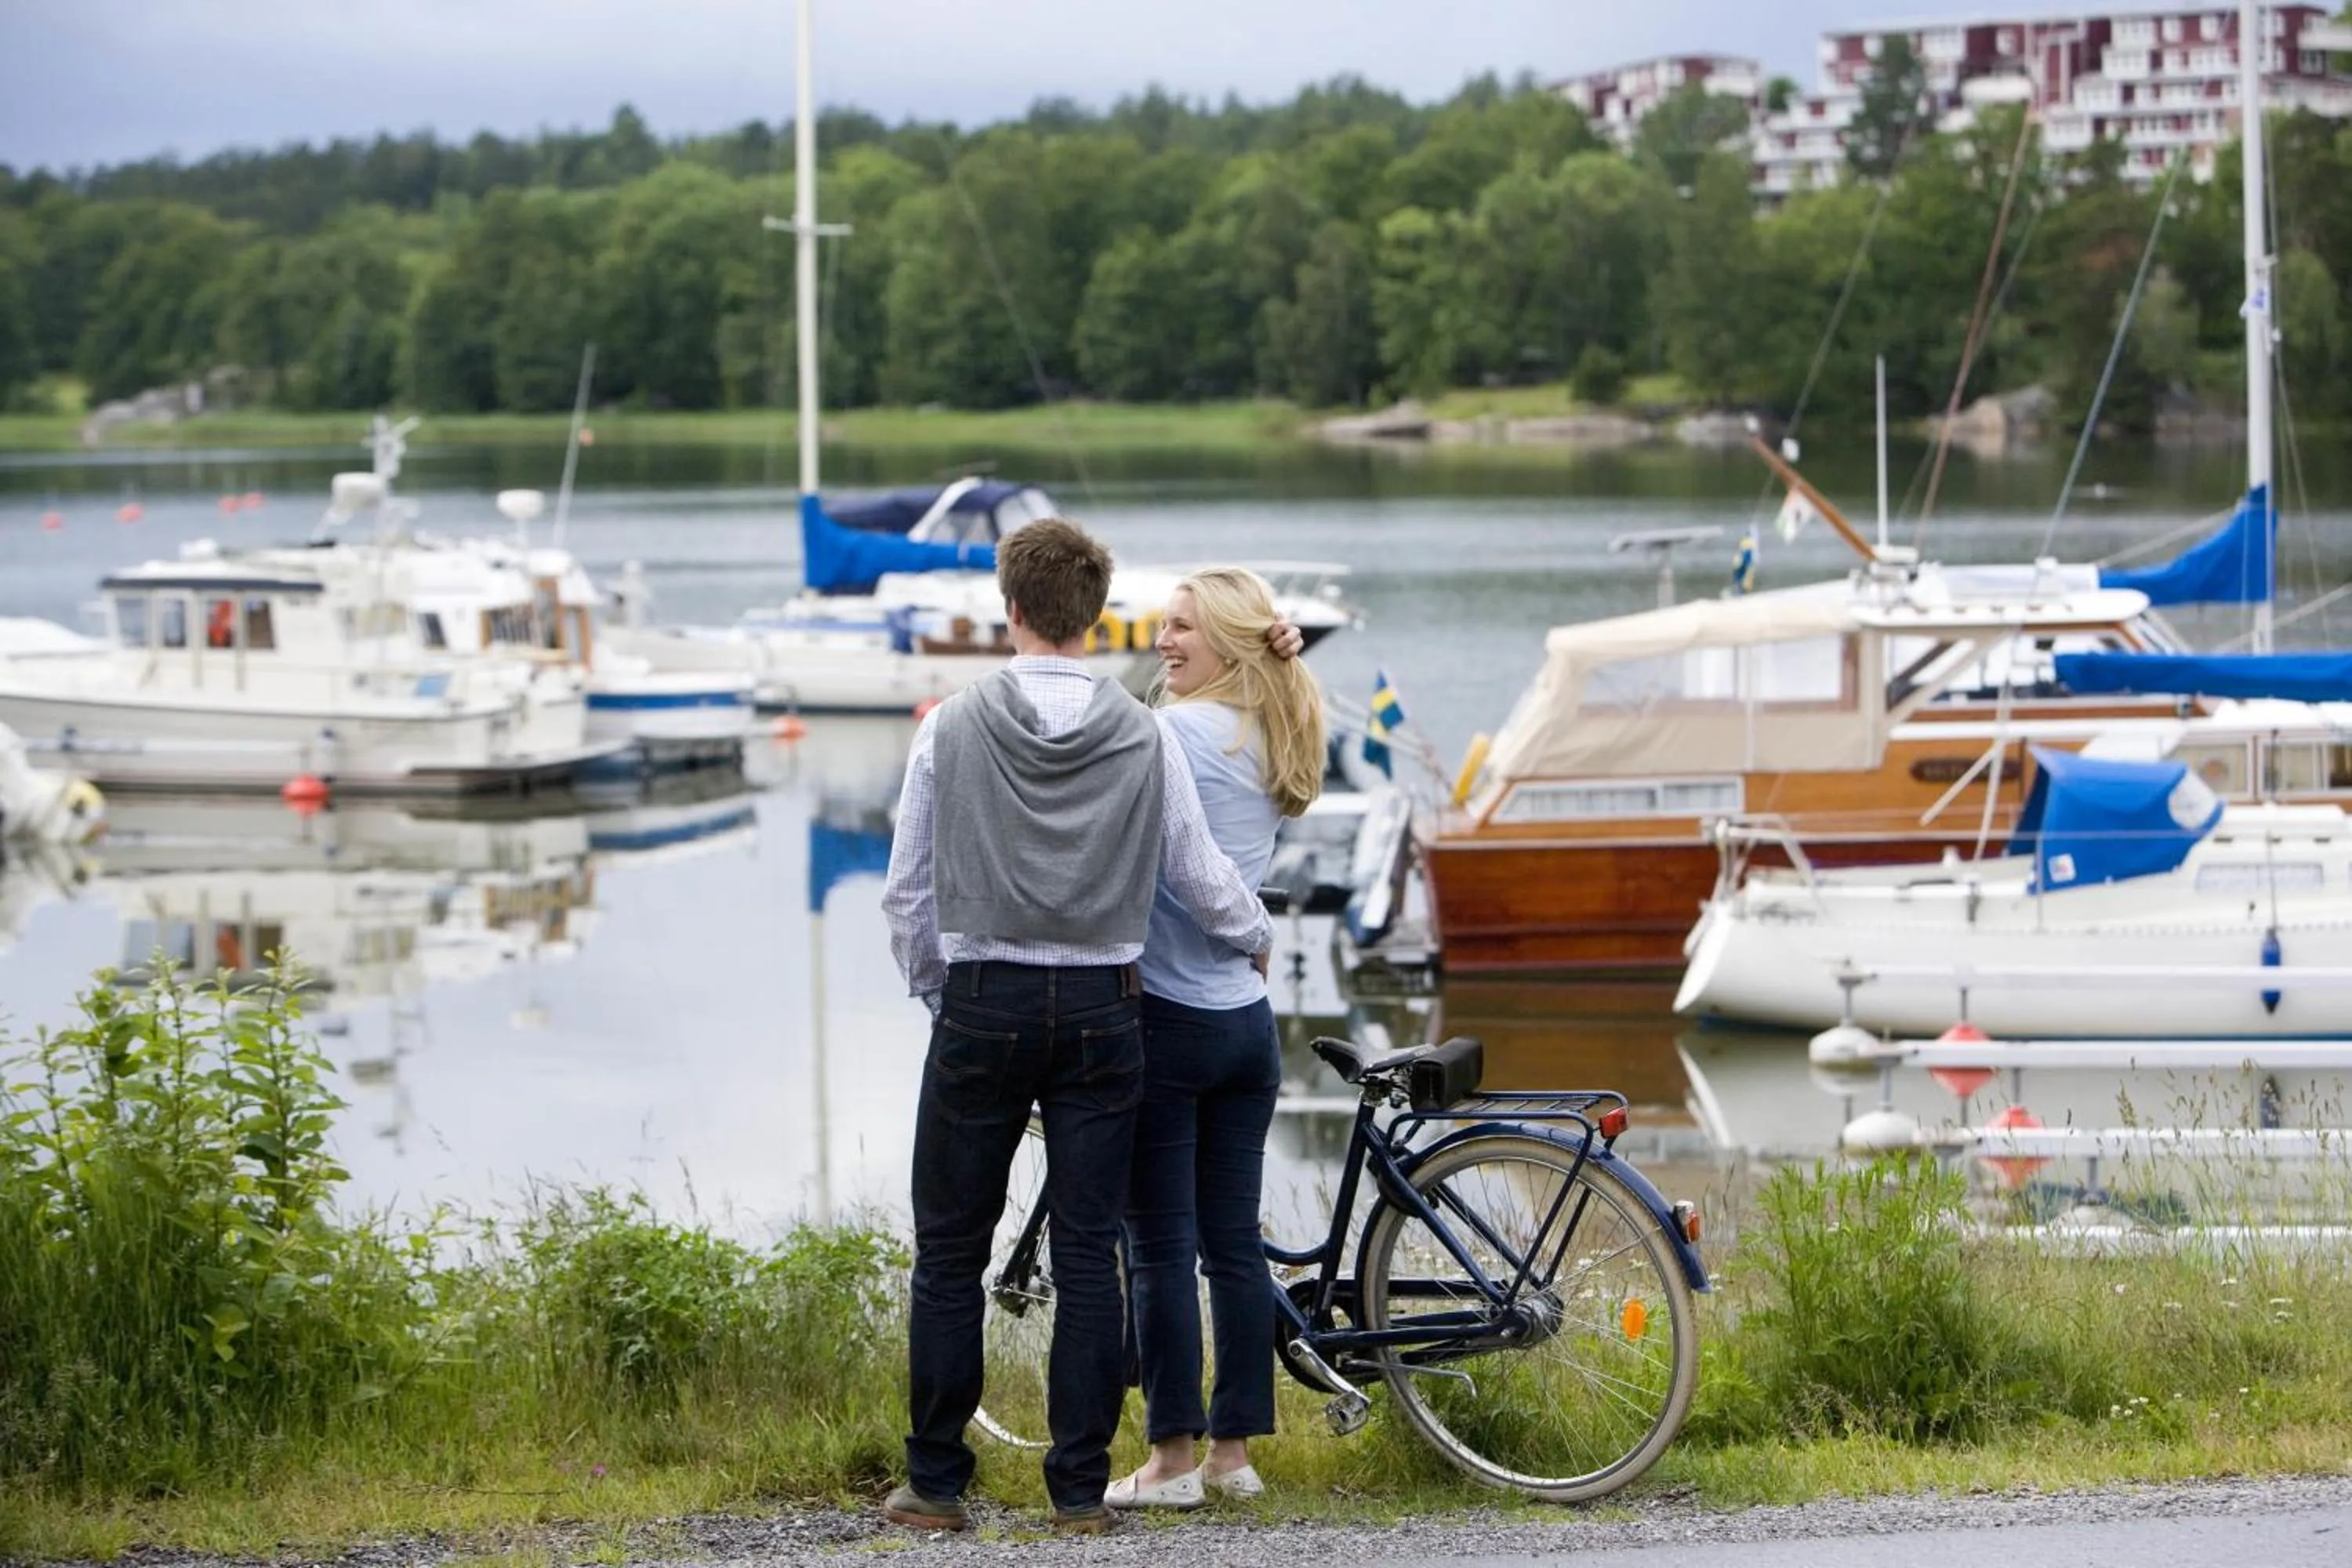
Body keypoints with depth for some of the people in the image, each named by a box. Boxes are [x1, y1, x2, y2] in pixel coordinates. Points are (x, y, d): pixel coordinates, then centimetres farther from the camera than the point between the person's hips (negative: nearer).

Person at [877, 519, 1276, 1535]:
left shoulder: (953, 729, -3)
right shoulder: (1143, 739, -1)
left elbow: (907, 892, 2)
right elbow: (1201, 881, 7)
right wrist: (1257, 935, 28)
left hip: (983, 1006, -1)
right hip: (1102, 1011, 1)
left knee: (950, 1252, 7)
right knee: (1090, 1253, 5)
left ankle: (935, 1482, 8)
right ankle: (1081, 1487, 5)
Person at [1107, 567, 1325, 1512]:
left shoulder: (1179, 732, -13)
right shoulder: (1275, 745, 11)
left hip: (1168, 1017, -8)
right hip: (1248, 1018, 8)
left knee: (1160, 1250, -2)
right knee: (1235, 1246, 9)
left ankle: (1172, 1458, 1)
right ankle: (1235, 1450, 13)